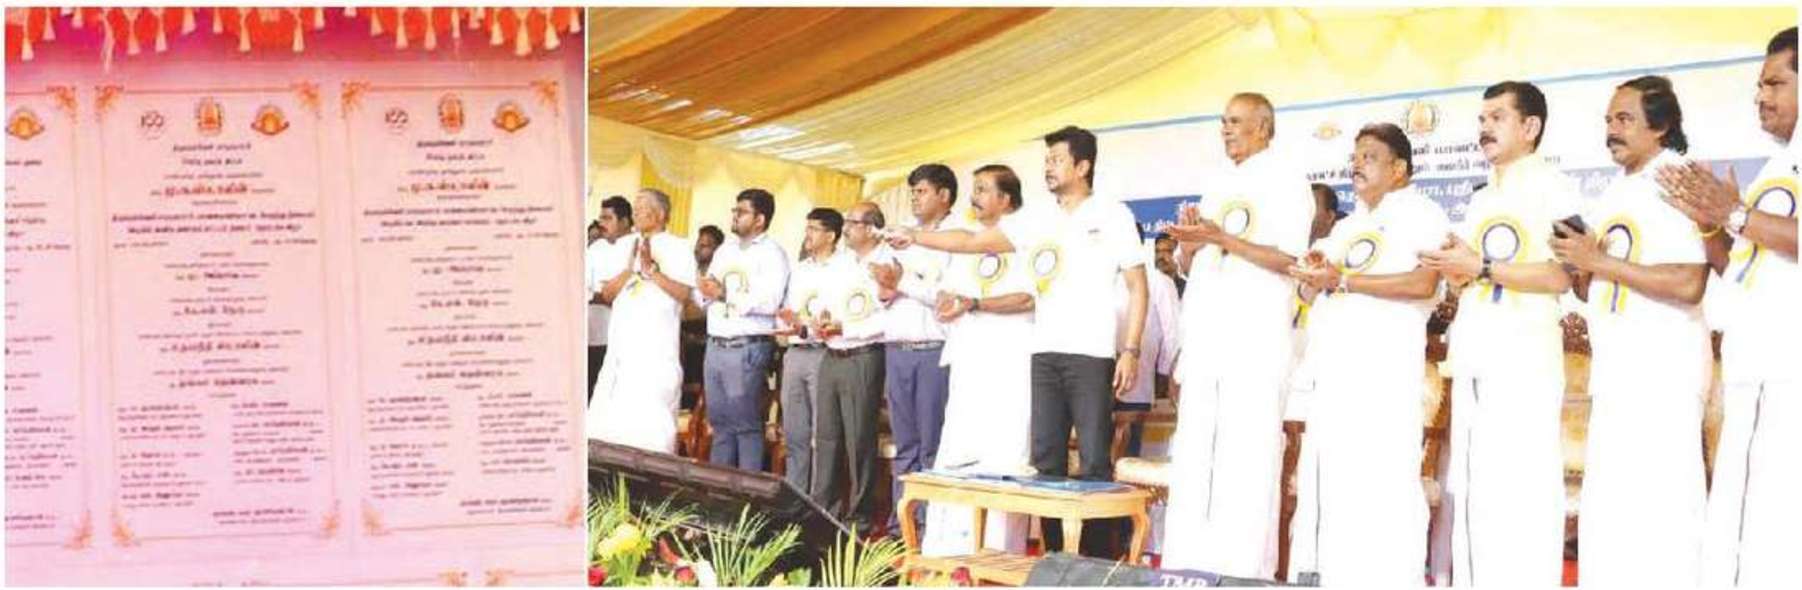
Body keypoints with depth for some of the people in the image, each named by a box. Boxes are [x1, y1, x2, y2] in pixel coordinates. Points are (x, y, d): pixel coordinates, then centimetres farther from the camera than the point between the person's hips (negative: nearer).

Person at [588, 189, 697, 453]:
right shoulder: (624, 245, 15)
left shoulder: (677, 248, 3)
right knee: (608, 418, 2)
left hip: (658, 345, -5)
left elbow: (683, 293, -9)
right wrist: (630, 268, -5)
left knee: (651, 418, -9)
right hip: (622, 341, 5)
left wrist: (651, 268, -13)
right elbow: (606, 294, 9)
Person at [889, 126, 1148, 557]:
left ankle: (1098, 561, 0)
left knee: (1094, 462, -5)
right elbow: (973, 242, 14)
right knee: (1046, 461, 5)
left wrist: (1131, 350, -9)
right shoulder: (1037, 221, 14)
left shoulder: (1112, 214, 2)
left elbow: (1137, 284, -1)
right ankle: (1053, 557, 12)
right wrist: (917, 238, 6)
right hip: (1044, 355, 5)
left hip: (1091, 356, -5)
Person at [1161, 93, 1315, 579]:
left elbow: (1290, 260, -11)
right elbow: (1188, 264, 22)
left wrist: (1220, 237, -17)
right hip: (1205, 336, 7)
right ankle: (1187, 564, 9)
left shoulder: (1286, 180, 0)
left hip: (1256, 339, -7)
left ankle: (1244, 569, -5)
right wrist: (1189, 242, -1)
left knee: (1247, 459, -8)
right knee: (1192, 455, 5)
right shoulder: (1216, 183, 20)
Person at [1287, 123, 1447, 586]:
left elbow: (1423, 285, -13)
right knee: (1331, 482, 5)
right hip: (1333, 366, 8)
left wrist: (1342, 279, -13)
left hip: (1385, 365, -7)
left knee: (1384, 482, -12)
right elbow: (1312, 292, 24)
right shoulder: (1345, 226, 25)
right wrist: (1313, 274, 0)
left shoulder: (1422, 213, 2)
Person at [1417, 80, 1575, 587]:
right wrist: (1451, 267, 1)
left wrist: (1482, 268, -14)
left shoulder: (1552, 186, -1)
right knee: (1469, 483, 6)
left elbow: (1564, 276, -12)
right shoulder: (1481, 199, 22)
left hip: (1524, 356, -7)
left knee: (1521, 484, -10)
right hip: (1472, 355, 8)